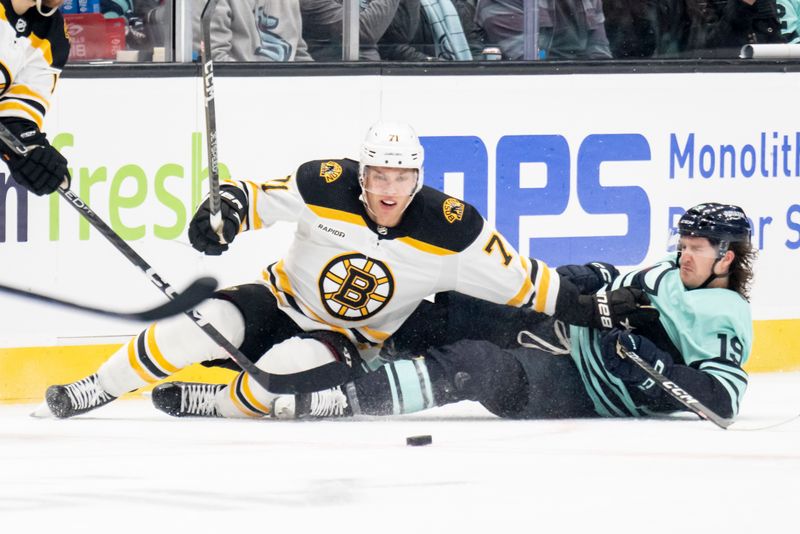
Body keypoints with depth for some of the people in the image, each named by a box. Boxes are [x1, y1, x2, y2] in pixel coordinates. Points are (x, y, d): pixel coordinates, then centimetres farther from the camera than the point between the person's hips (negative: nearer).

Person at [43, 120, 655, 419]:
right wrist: (223, 214, -31)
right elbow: (254, 197, -9)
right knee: (208, 323, -26)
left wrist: (593, 307, -19)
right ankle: (95, 391, -8)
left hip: (348, 340, 0)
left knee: (295, 365, -35)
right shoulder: (325, 188, -20)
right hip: (283, 302, 1)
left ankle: (211, 405, -8)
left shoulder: (450, 232, -21)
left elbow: (517, 279, -15)